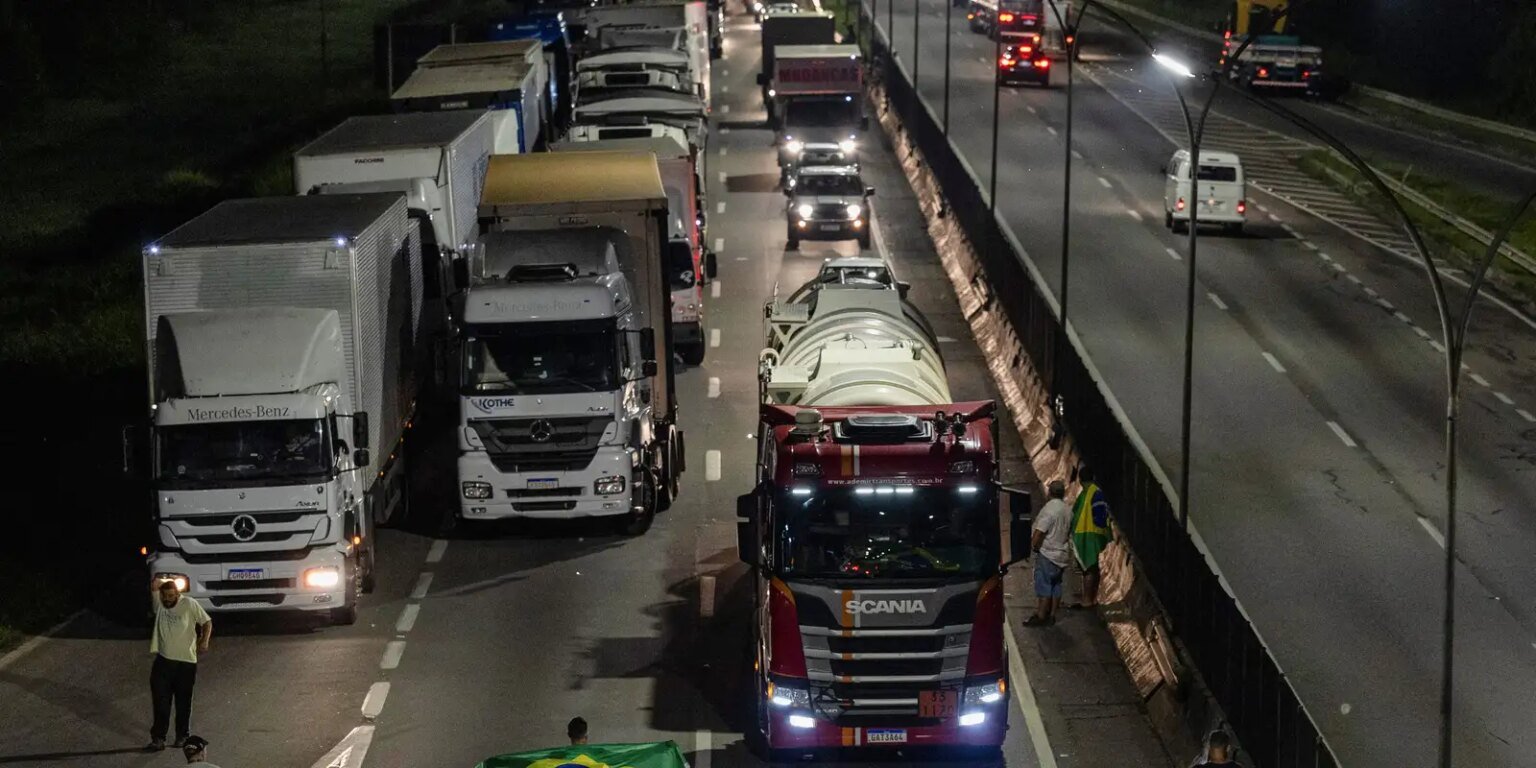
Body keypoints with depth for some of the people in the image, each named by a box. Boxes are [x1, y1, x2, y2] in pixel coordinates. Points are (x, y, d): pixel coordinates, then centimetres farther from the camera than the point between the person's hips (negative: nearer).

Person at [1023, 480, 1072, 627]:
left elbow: (1039, 532, -20)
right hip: (1062, 554, 8)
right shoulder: (1067, 510, 7)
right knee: (1055, 585, 12)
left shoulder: (1049, 509, -18)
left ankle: (1040, 617, -3)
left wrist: (1033, 546, -7)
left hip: (1048, 554, -8)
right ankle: (1052, 615, 16)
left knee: (1043, 586, -4)